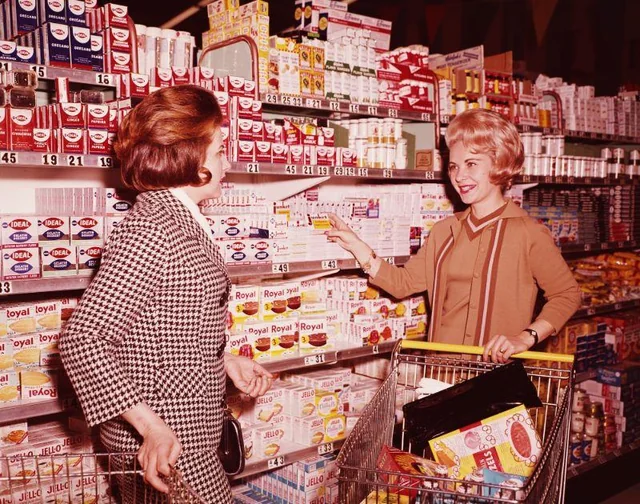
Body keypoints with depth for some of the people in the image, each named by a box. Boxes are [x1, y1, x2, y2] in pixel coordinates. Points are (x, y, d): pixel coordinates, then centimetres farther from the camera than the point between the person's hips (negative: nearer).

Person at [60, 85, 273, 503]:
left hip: (190, 429, 9)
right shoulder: (150, 231, -22)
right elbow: (82, 340, -25)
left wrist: (226, 362, 5)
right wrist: (152, 426, -28)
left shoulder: (184, 221, 8)